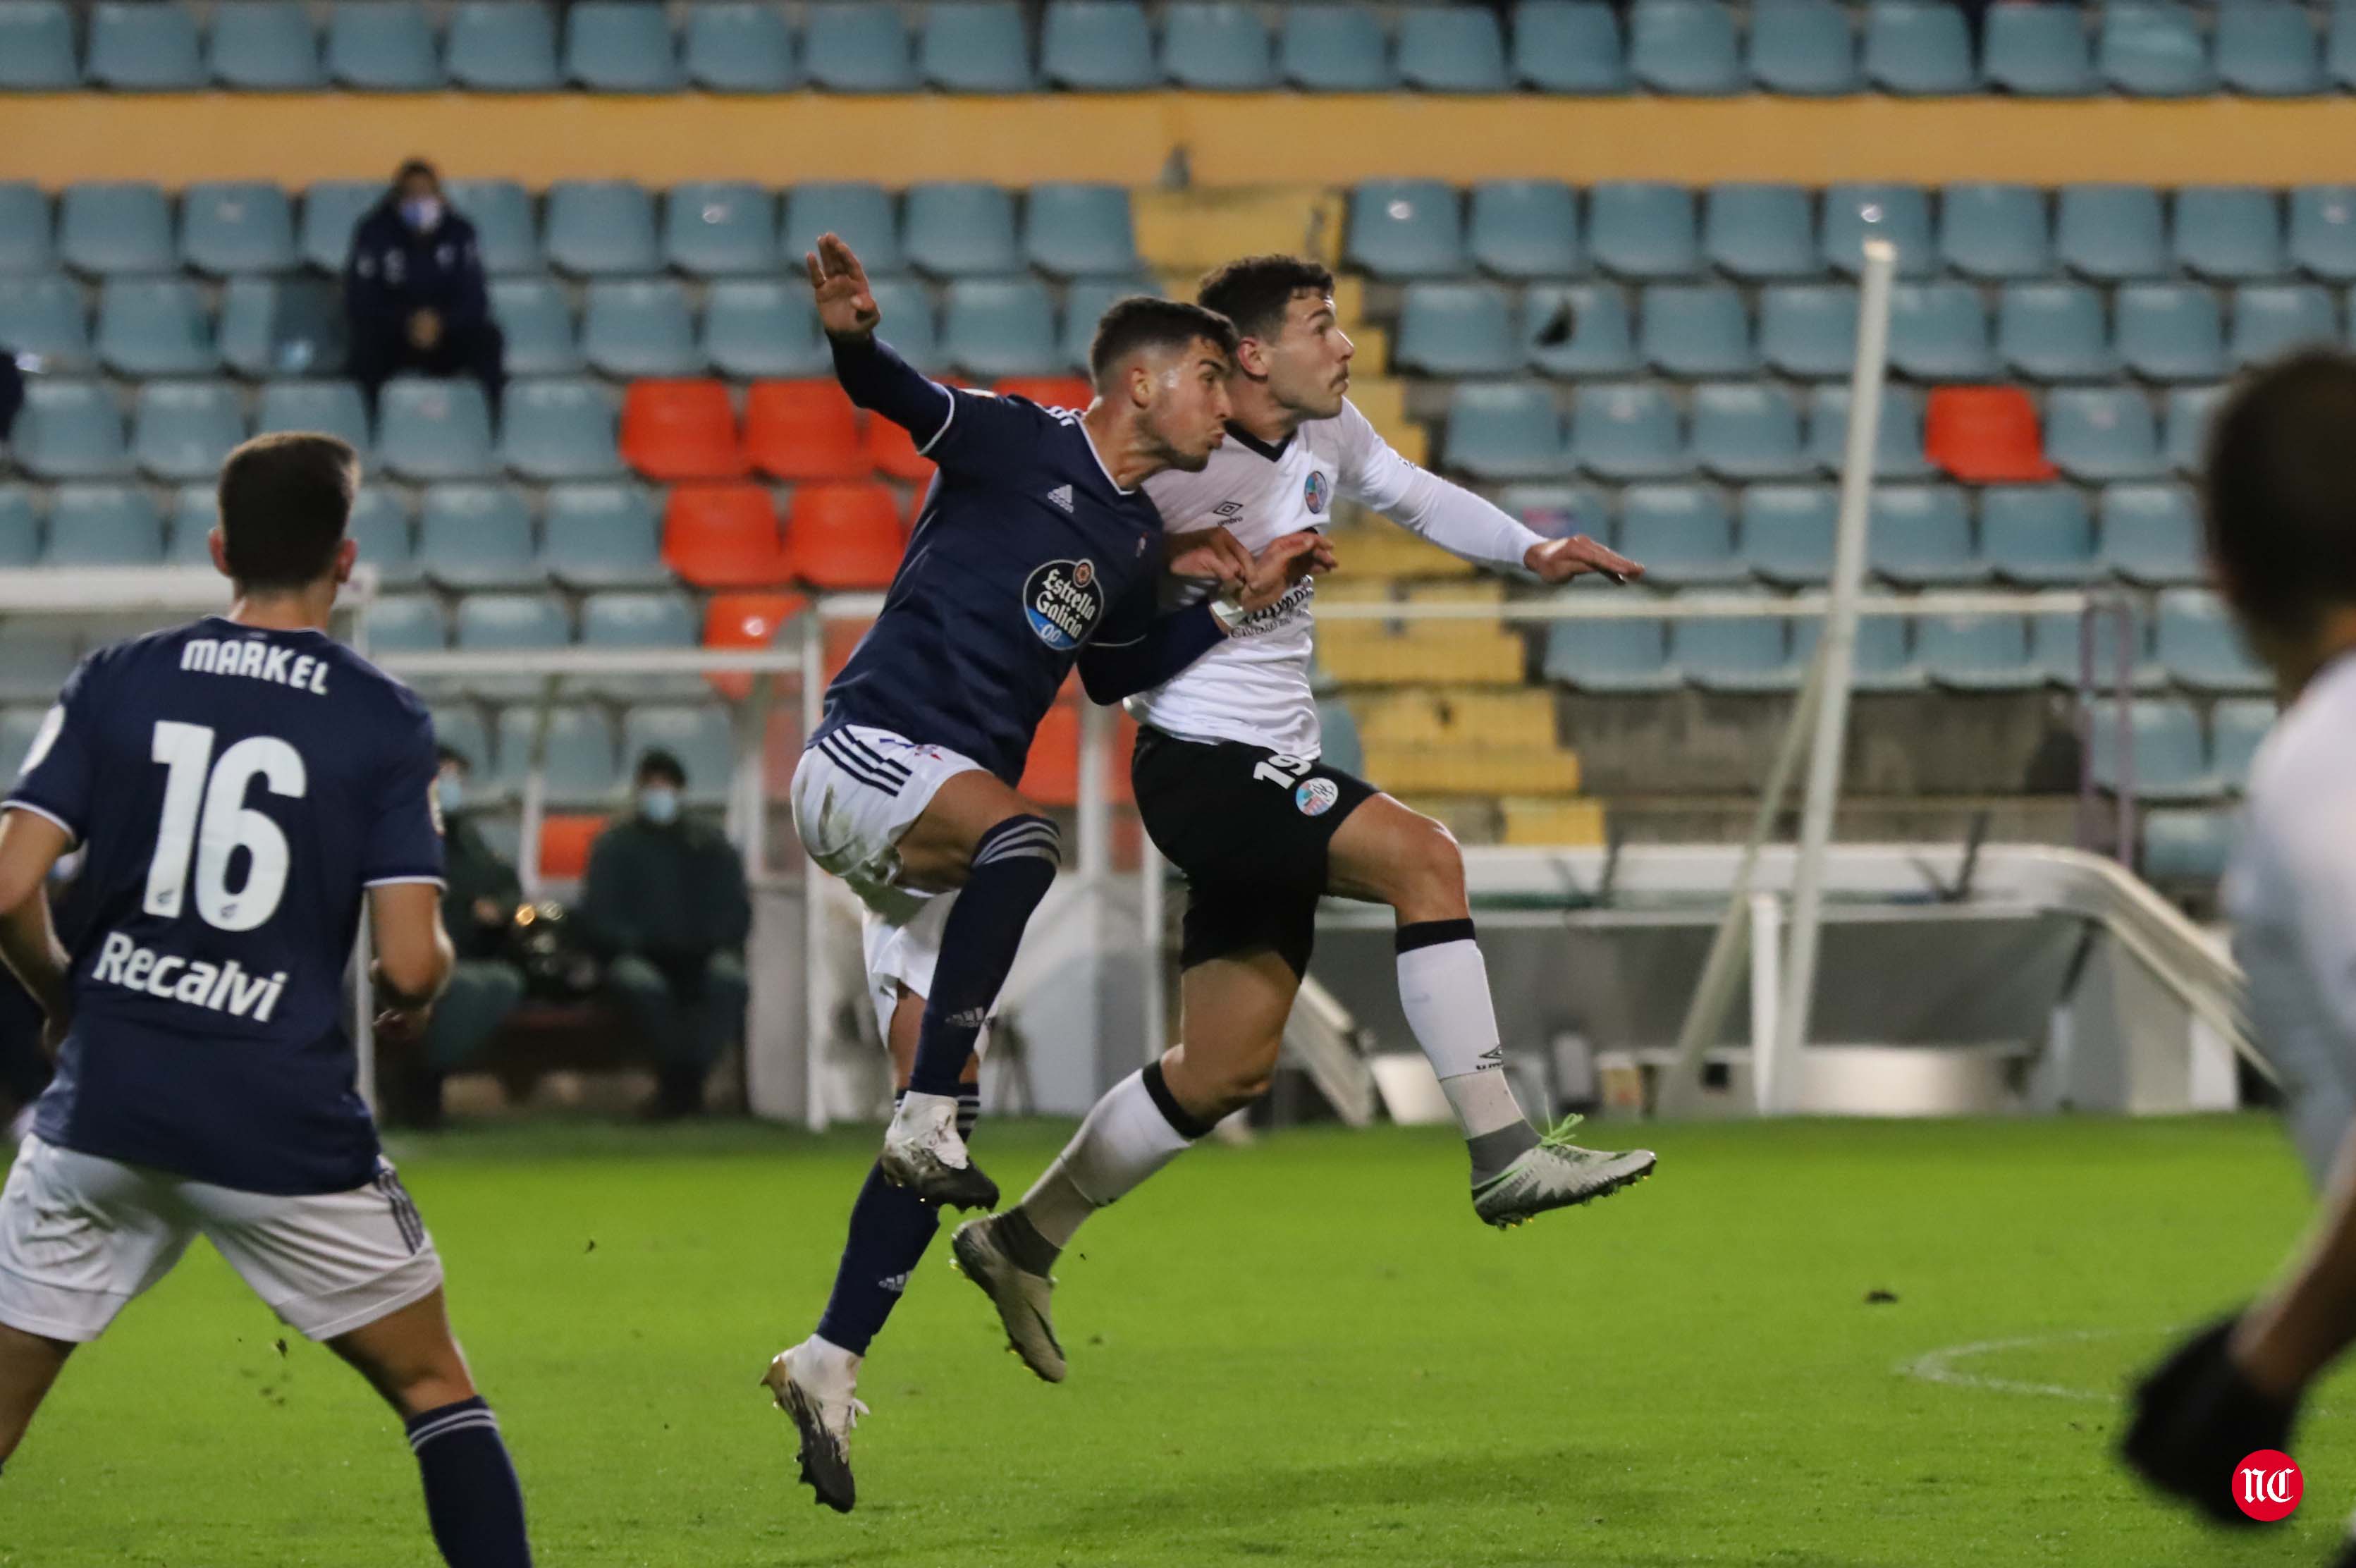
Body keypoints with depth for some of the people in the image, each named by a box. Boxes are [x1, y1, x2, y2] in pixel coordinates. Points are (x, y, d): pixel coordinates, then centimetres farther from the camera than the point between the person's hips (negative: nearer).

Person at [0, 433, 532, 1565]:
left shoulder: (114, 682, 3)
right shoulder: (384, 722, -3)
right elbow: (409, 962, -9)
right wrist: (424, 989, 14)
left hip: (105, 1102, 2)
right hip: (283, 1122, -2)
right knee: (437, 1390, 13)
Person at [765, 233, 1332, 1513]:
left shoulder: (1139, 543, 17)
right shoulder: (1020, 447, -5)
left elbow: (1115, 672, 30)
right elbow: (904, 401, -19)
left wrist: (1239, 607, 20)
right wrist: (856, 339, -41)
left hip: (949, 813, 8)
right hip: (868, 759, -8)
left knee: (941, 1104, 2)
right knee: (1021, 841, -40)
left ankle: (829, 1363, 10)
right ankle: (922, 1130, -35)